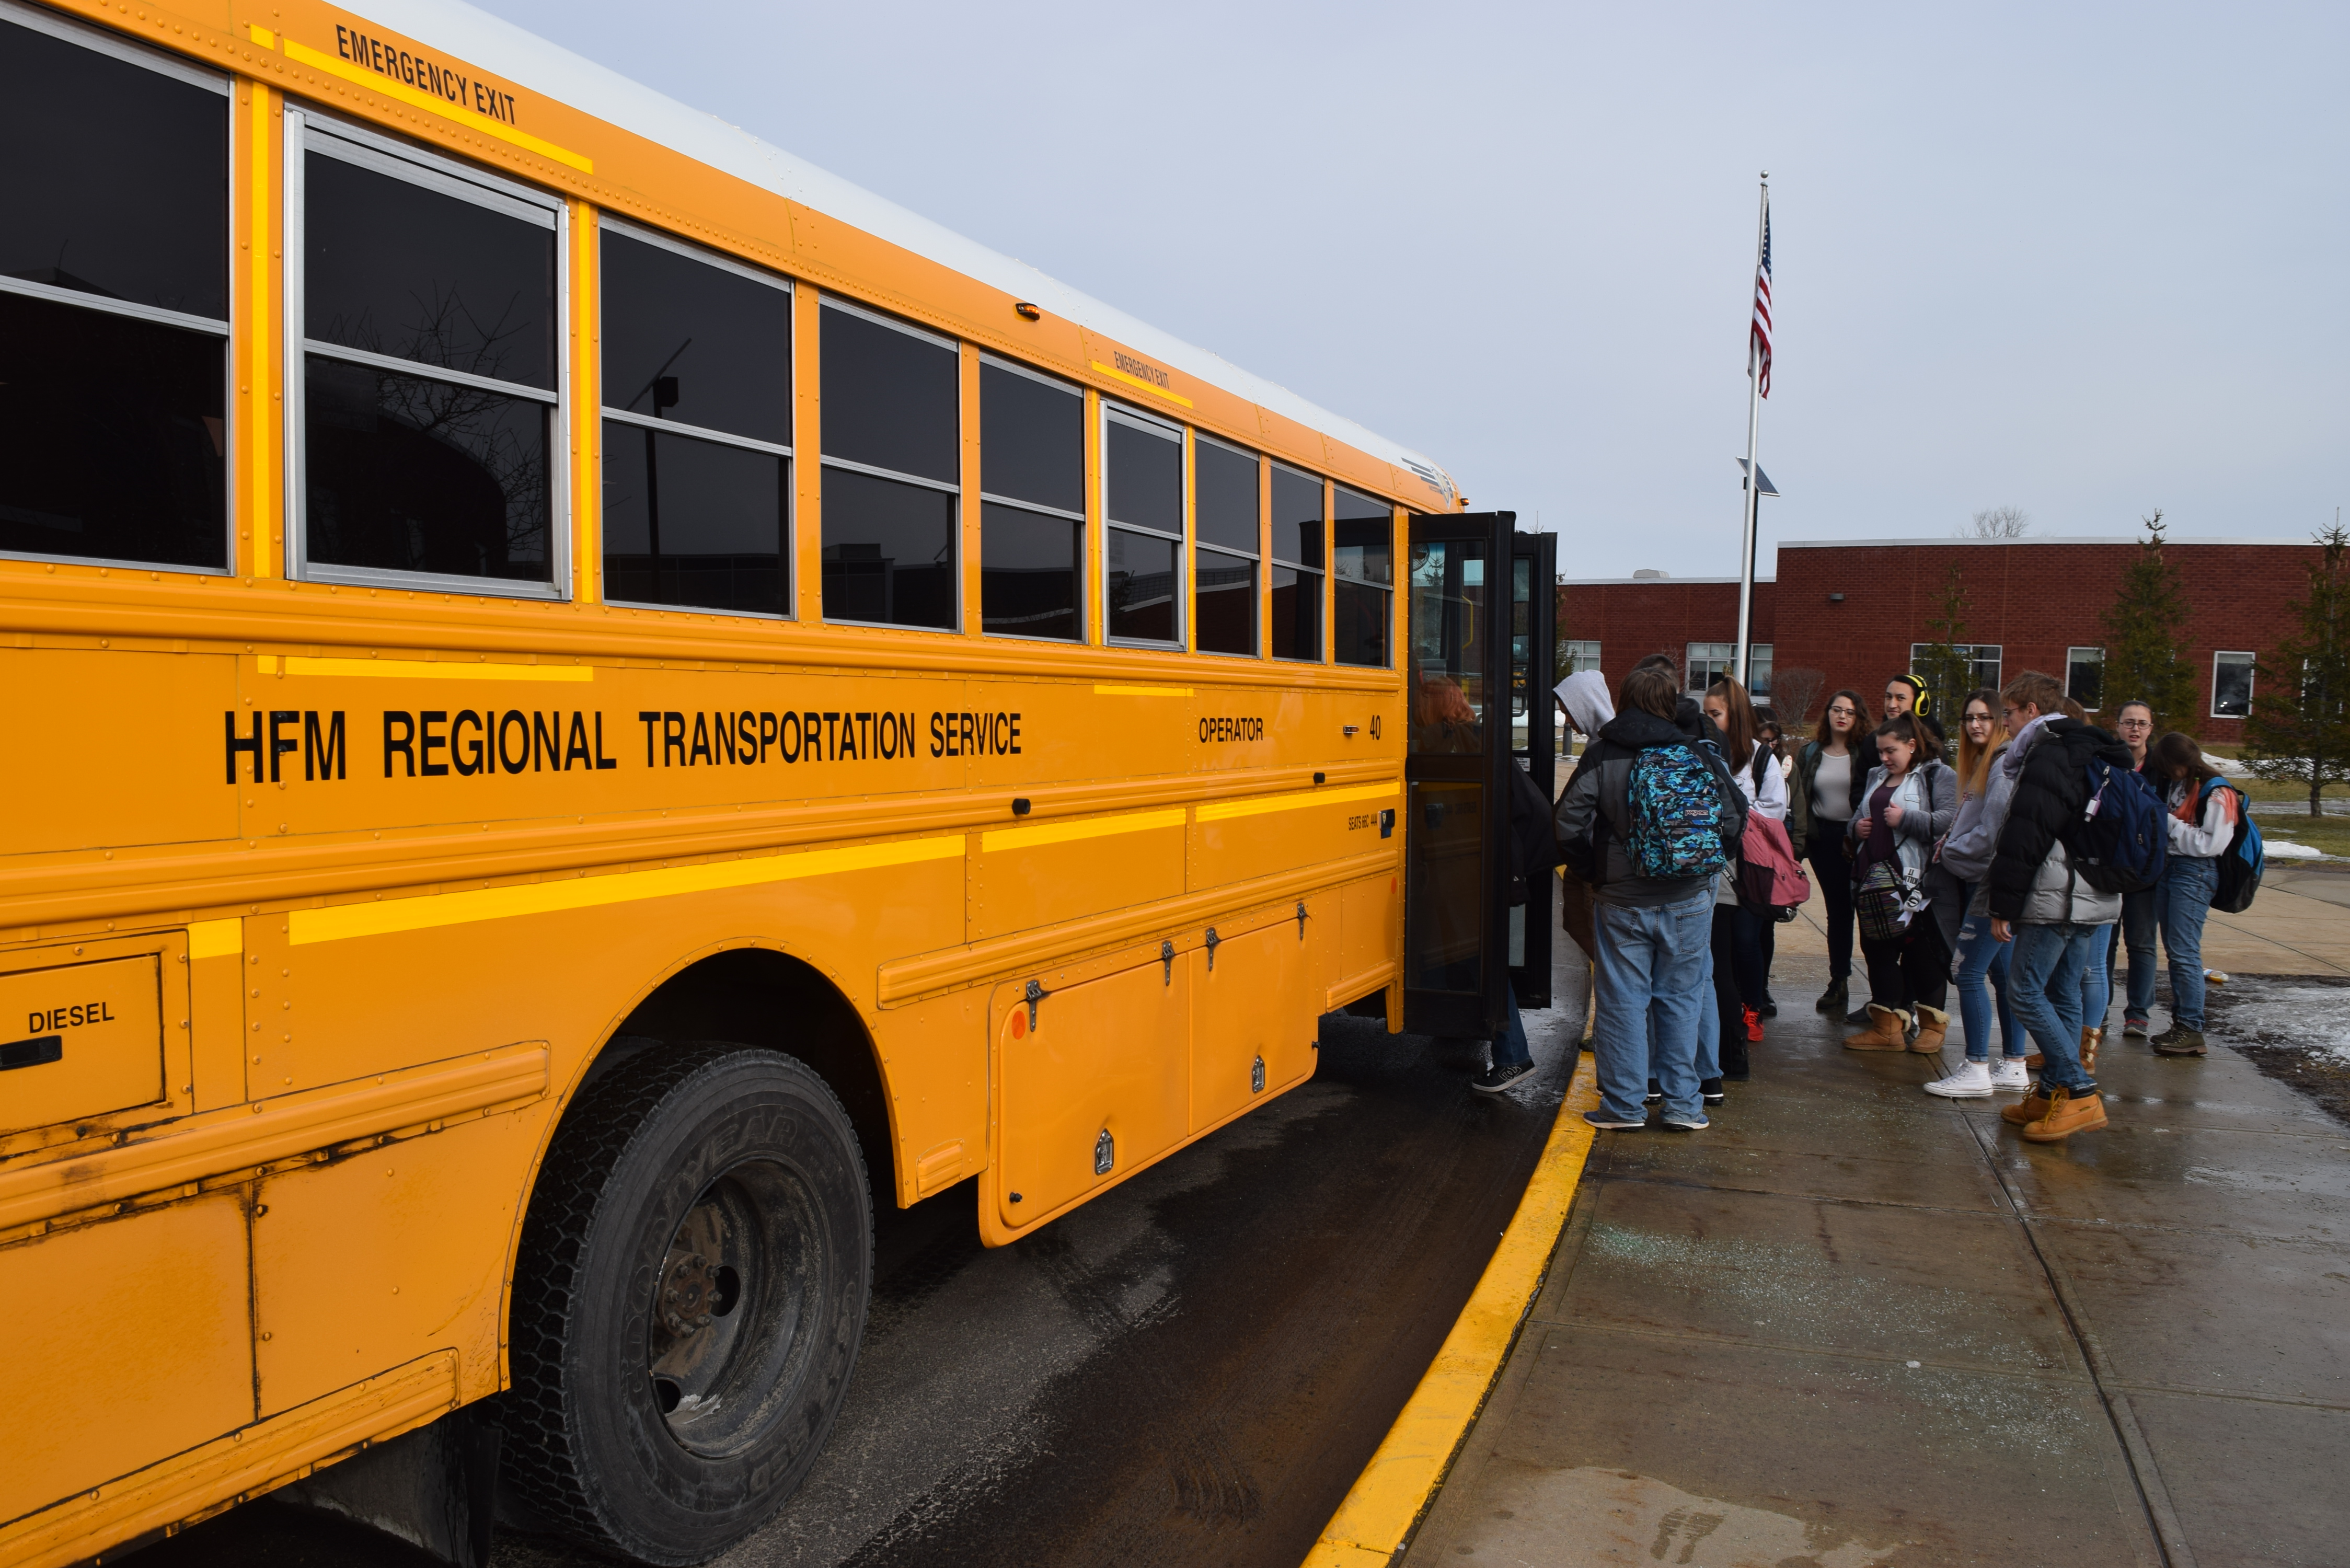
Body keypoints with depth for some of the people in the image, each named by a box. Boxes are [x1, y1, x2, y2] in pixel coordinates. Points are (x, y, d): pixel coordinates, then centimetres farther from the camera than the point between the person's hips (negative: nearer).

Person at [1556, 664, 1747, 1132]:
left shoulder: (1602, 756, -5)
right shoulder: (1699, 757, -1)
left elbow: (1570, 827, -11)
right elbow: (1735, 818, 1)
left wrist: (1594, 873, 4)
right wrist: (1702, 865, 15)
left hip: (1622, 901, -2)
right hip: (1690, 900, 2)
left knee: (1623, 1001, 6)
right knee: (1679, 999, 11)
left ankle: (1623, 1105, 11)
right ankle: (1683, 1105, 16)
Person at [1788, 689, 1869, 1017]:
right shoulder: (1809, 753, 8)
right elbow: (1799, 800, 5)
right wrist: (1797, 842, -4)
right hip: (1823, 839, 3)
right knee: (1837, 910, 10)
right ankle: (1838, 982, 19)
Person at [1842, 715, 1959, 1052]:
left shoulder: (1938, 775, -4)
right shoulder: (1876, 776, 18)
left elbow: (1950, 822, -19)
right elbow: (1861, 816, 29)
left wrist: (1905, 818, -21)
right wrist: (1857, 827, 7)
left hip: (1915, 881, -7)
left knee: (1922, 952, 2)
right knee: (1877, 949, 7)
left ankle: (1932, 1025, 15)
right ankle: (1887, 1027, 14)